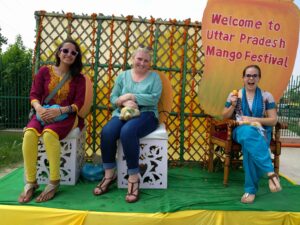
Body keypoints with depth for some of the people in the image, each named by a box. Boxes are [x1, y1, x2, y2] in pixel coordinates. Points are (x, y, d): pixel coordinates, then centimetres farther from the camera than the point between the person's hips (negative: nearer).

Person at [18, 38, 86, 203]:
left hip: (67, 116, -2)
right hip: (44, 114, 2)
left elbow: (78, 103, -4)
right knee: (29, 133, -31)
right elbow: (34, 94, 3)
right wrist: (39, 108, -20)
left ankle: (54, 182, -21)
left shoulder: (78, 78, 5)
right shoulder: (45, 71, 8)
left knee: (49, 134, -35)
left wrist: (59, 111, -21)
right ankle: (30, 182, -17)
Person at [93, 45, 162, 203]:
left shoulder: (154, 77, 8)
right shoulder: (123, 75, 16)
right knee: (107, 132, -28)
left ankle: (133, 177, -23)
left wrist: (131, 96, -12)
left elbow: (154, 98, -8)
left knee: (127, 131, -35)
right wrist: (125, 102, -14)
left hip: (145, 115, -3)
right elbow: (113, 98, 8)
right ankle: (109, 174, -10)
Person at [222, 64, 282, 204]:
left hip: (261, 132, 0)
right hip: (241, 130, 0)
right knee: (248, 132, -40)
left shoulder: (266, 96, 7)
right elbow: (224, 117, 12)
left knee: (249, 143, -38)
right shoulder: (234, 95, 8)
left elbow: (274, 120, 3)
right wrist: (233, 105, -7)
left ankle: (251, 188, -32)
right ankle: (270, 172, -40)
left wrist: (253, 119, -11)